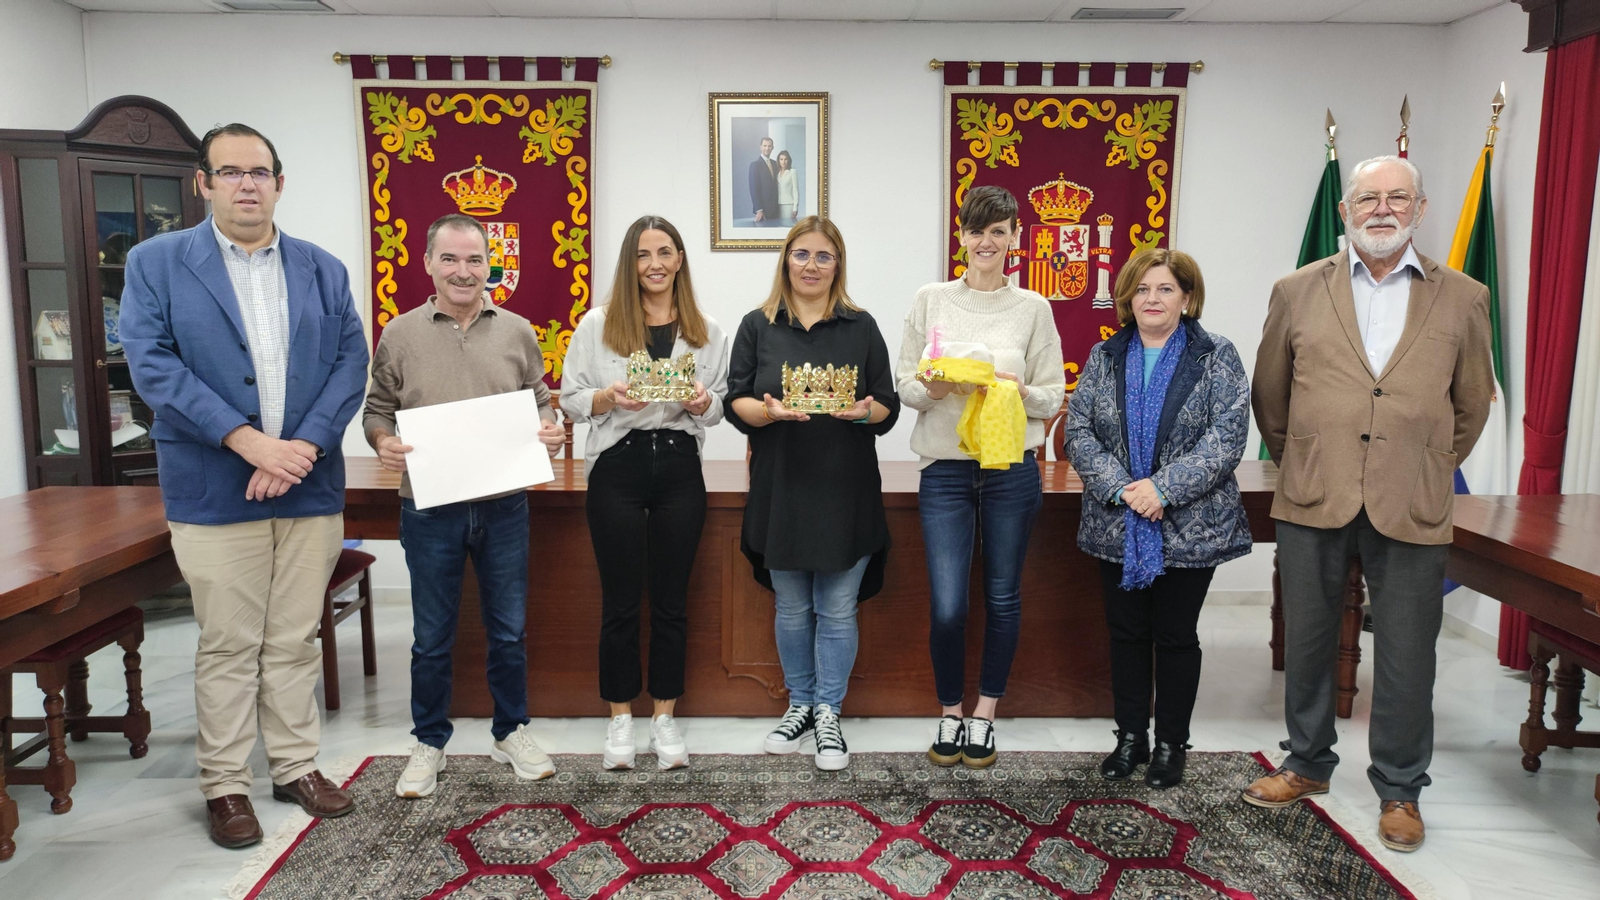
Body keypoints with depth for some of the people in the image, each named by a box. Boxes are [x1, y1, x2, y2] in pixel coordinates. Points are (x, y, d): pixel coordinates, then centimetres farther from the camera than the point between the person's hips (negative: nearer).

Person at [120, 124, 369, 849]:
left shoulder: (324, 270, 9)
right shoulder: (156, 263, 1)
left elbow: (351, 364, 1)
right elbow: (152, 365, -9)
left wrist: (304, 446, -13)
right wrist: (246, 440, -18)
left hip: (309, 485, 3)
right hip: (214, 491, -2)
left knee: (295, 640, 12)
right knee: (228, 646, 6)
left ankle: (296, 765, 27)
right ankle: (224, 783, 21)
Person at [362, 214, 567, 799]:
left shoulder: (516, 332, 5)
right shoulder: (400, 335, 2)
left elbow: (539, 400, 12)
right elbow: (377, 410, 7)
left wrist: (549, 431, -9)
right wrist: (383, 441, -14)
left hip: (504, 506, 1)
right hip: (429, 509, -1)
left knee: (509, 629, 12)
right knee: (431, 637, 11)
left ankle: (511, 732, 31)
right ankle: (429, 743, 29)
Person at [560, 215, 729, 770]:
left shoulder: (706, 331, 7)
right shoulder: (598, 324, 3)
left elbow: (720, 407, 10)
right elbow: (570, 400, 2)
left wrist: (703, 401, -12)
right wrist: (608, 397, -17)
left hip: (680, 467, 2)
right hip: (617, 468, -1)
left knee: (671, 599, 8)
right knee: (620, 600, 5)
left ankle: (665, 719, 21)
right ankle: (620, 719, 20)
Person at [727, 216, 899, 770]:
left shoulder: (861, 327, 7)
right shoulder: (758, 326, 7)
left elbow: (889, 408, 5)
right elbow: (735, 402, 2)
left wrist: (867, 411, -18)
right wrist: (768, 410, -20)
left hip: (846, 491, -1)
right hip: (780, 490, 1)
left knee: (837, 610, 4)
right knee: (792, 609, 12)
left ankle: (828, 714, 19)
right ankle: (800, 704, 30)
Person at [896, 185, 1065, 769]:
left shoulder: (1033, 309, 5)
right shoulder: (930, 301, 6)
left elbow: (1054, 395, 5)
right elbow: (905, 386, 6)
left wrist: (1022, 391, -15)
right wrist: (932, 389, -16)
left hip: (1011, 470, 1)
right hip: (945, 469, -1)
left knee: (1003, 598, 9)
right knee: (947, 607, -4)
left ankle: (984, 714, 27)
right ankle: (949, 713, 20)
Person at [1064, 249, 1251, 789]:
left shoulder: (1217, 358, -3)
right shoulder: (1104, 358, 6)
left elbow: (1226, 439, -12)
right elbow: (1078, 432, -1)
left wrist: (1163, 488, -21)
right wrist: (1119, 487, -16)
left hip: (1190, 528, -2)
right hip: (1117, 528, 3)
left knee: (1175, 637, 7)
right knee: (1126, 633, 11)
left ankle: (1172, 745, 22)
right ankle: (1130, 737, 25)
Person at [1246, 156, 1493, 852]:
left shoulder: (1463, 298, 5)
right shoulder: (1298, 292, 5)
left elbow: (1472, 404, 14)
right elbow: (1269, 395, 13)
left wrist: (1430, 473, 16)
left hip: (1412, 508, 0)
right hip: (1313, 503, 1)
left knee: (1406, 656, 6)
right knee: (1307, 642, 12)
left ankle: (1399, 790, 25)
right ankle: (1308, 765, 30)